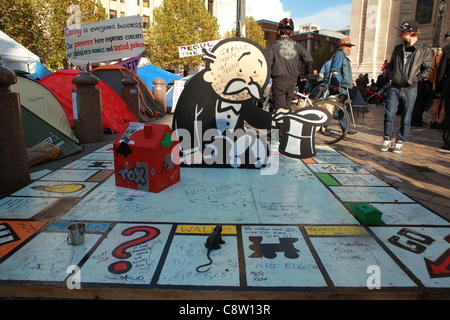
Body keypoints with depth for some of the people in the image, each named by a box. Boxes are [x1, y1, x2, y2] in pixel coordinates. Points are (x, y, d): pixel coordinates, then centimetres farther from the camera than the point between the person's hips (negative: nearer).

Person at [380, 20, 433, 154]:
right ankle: (388, 140, 11)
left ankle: (400, 142, 14)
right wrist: (391, 76, 5)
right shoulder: (398, 48, 10)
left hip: (410, 90, -3)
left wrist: (415, 79, -12)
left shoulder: (425, 50, -2)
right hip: (394, 88, 3)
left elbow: (428, 69, -1)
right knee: (388, 115, -3)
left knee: (406, 119, 4)